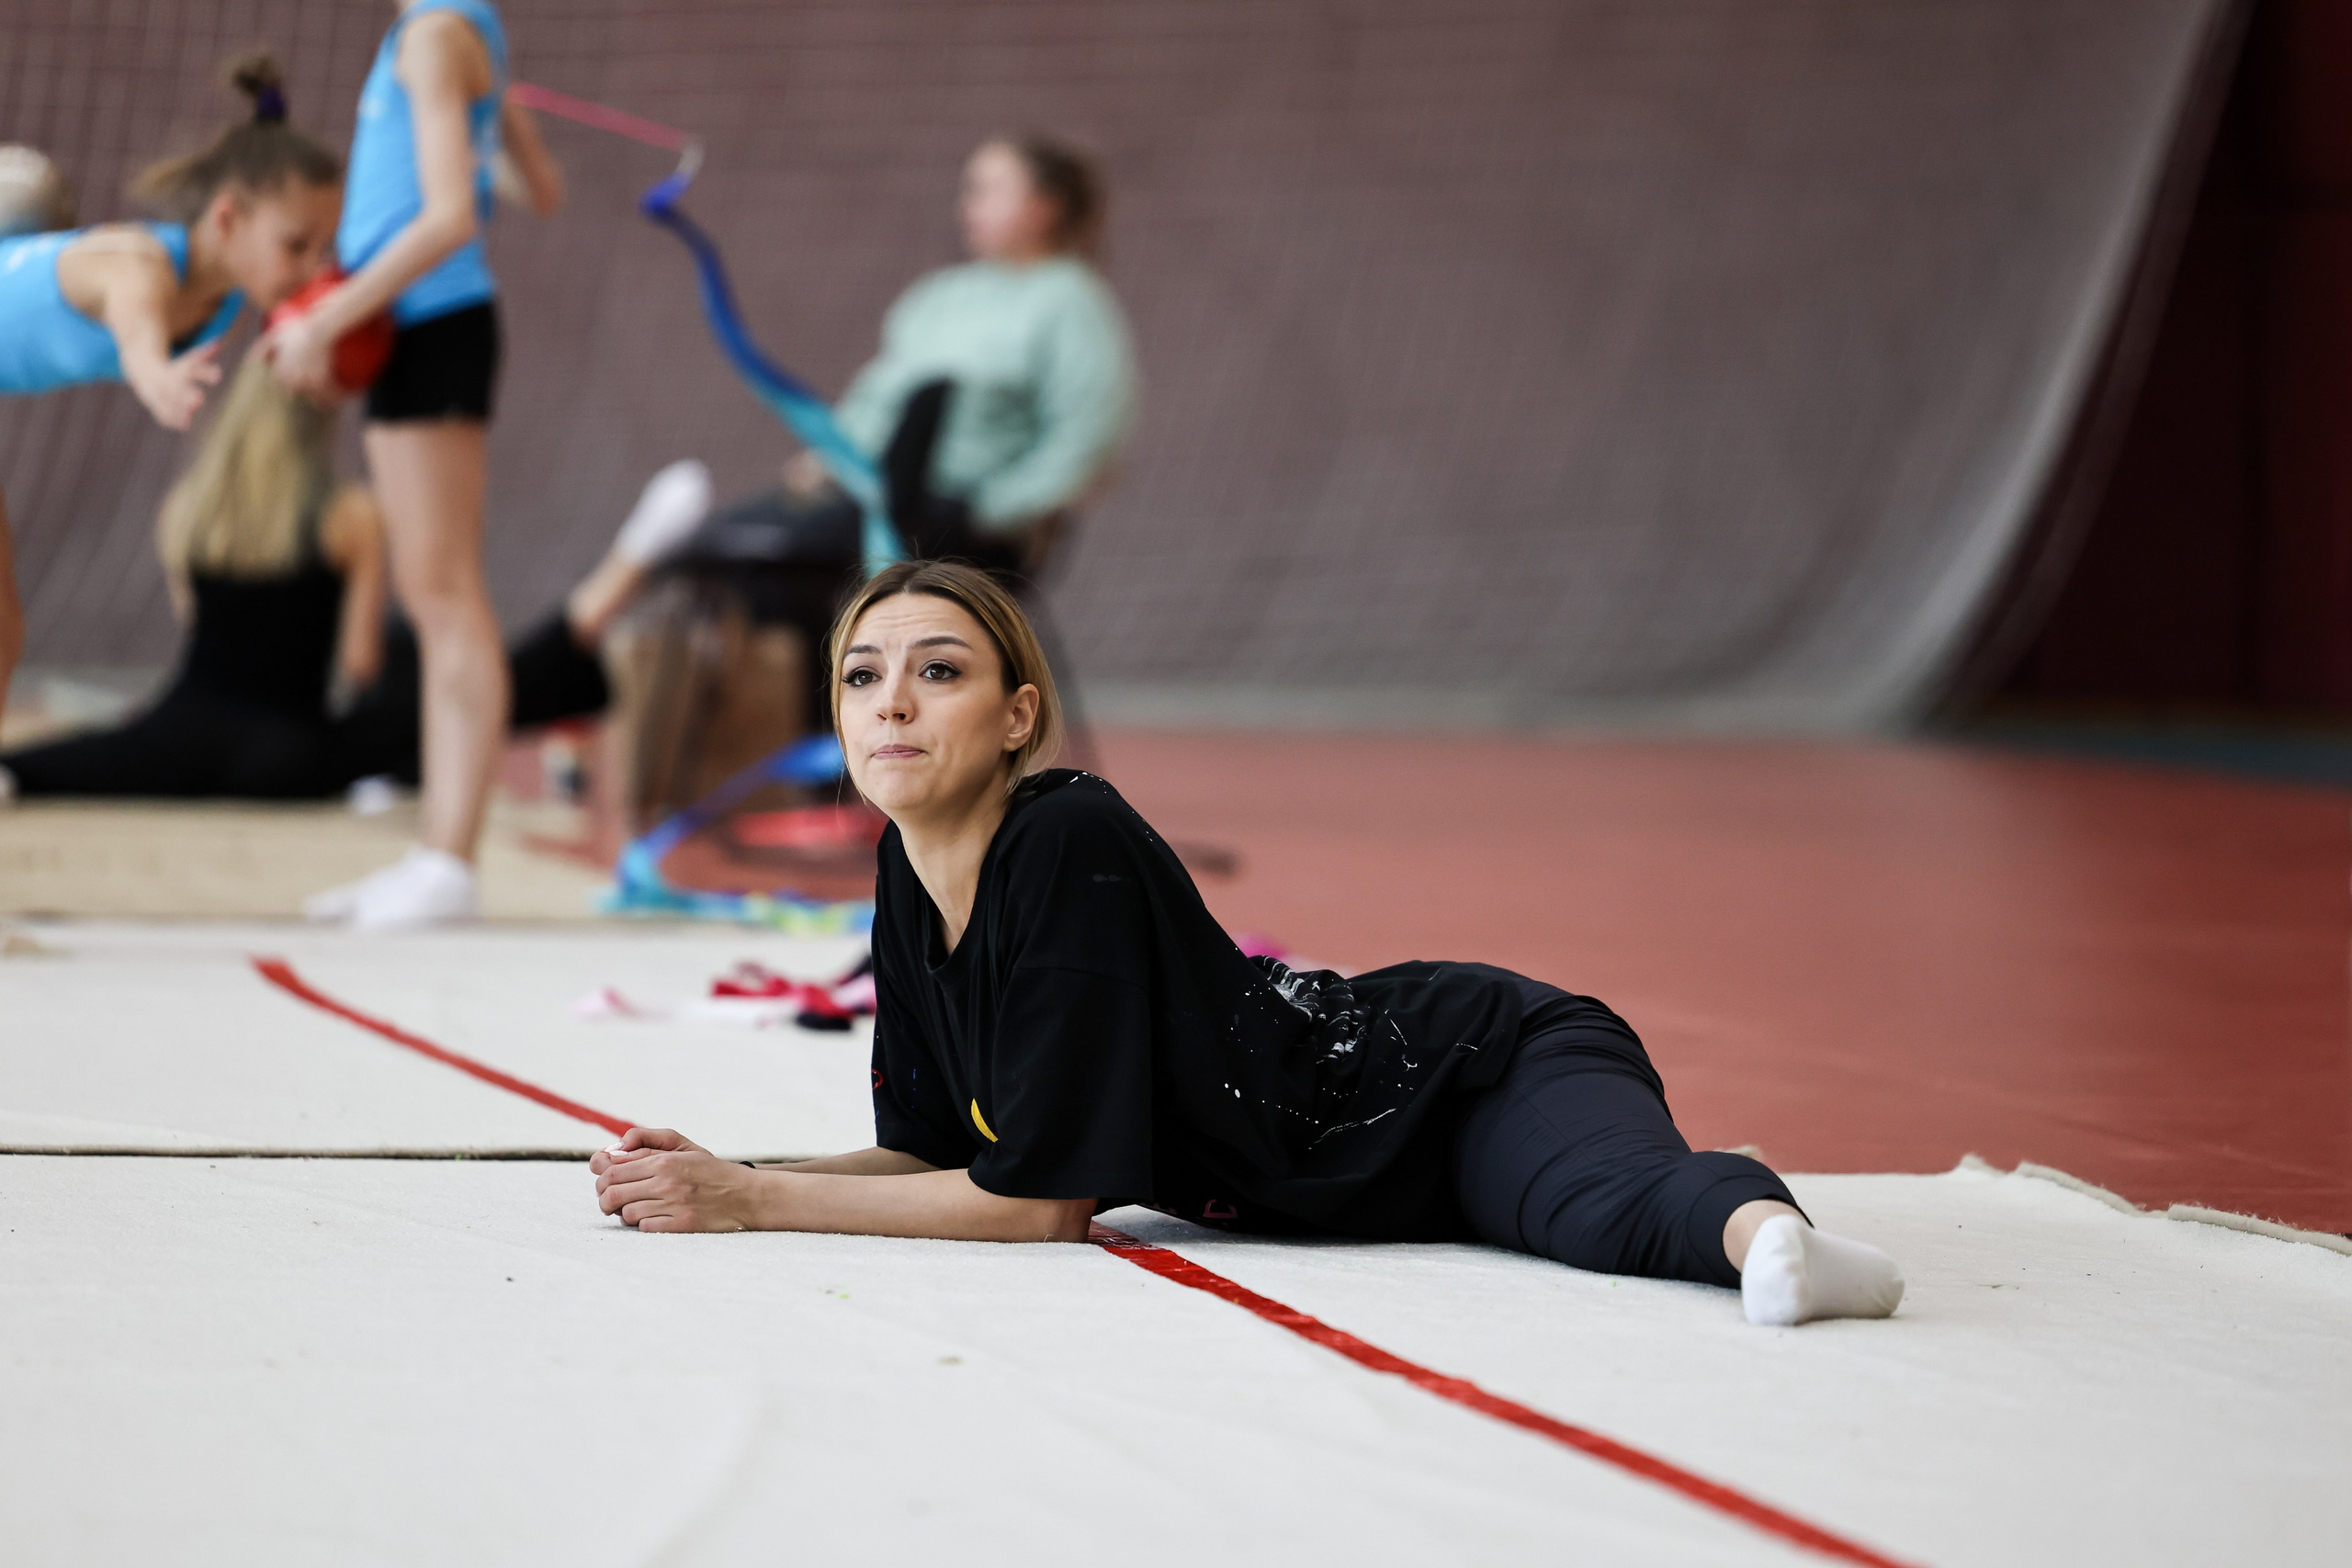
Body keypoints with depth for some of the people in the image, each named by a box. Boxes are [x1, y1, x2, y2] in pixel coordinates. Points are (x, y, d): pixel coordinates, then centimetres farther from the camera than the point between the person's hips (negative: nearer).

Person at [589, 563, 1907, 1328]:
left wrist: (753, 1202, -20)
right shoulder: (910, 878, -2)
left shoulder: (1073, 846, -26)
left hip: (1489, 1064, -10)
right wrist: (719, 1177, -7)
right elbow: (932, 1152, 8)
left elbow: (1042, 1200, -24)